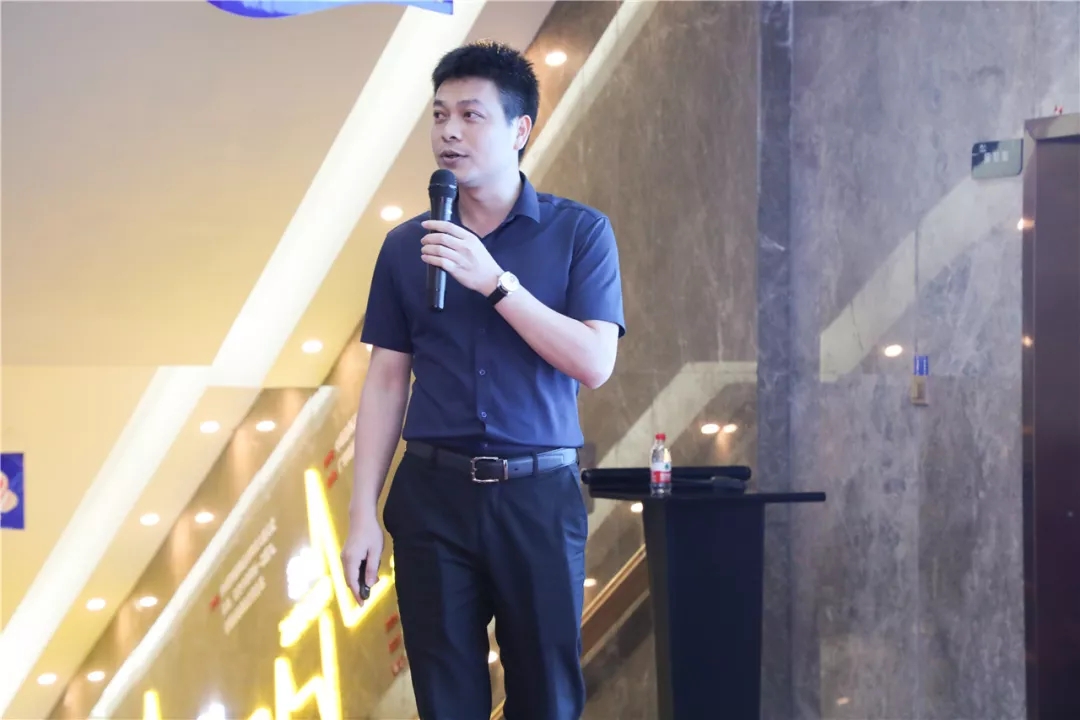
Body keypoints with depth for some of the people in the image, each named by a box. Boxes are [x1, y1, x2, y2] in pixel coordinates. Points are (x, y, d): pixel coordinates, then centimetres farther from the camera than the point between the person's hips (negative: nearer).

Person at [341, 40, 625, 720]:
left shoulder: (580, 231, -1)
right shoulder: (406, 245, 6)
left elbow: (594, 363, -10)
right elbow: (386, 383, 7)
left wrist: (494, 280, -17)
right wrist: (363, 513, 1)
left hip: (538, 491, -2)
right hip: (433, 491, 2)